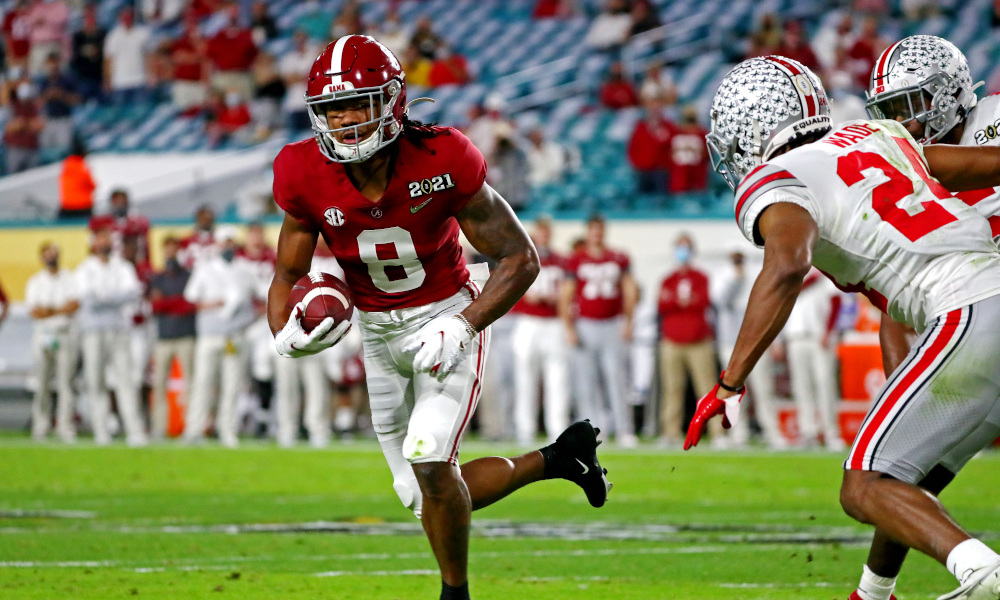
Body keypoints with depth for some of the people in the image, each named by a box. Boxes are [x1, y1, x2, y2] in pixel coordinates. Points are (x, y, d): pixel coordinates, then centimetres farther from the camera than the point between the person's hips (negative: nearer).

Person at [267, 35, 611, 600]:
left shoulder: (441, 163, -25)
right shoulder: (309, 179, -16)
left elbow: (521, 258, -17)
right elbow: (288, 274, -3)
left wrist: (463, 327, -29)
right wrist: (286, 334, -25)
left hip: (447, 323, -5)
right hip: (379, 335, 5)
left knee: (429, 463, -25)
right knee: (427, 498, 11)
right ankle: (558, 458, 33)